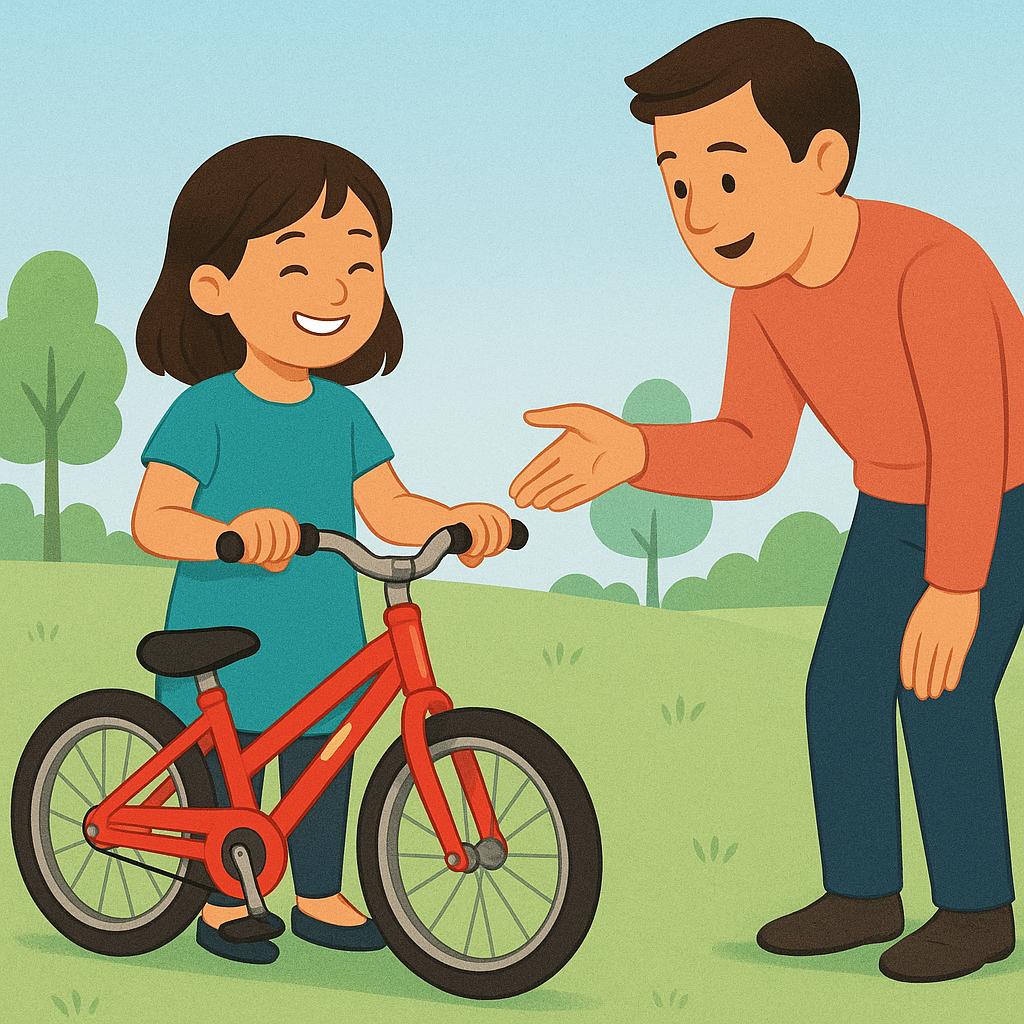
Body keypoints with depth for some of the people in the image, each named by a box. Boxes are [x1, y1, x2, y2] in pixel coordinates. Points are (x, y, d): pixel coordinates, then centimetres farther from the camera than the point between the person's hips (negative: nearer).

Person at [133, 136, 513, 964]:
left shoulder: (344, 415, 1)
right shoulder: (205, 412, -16)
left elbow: (389, 511, 3)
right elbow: (153, 520, -21)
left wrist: (462, 520, -16)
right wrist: (232, 533, -40)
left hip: (321, 648, 5)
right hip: (224, 645, -5)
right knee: (227, 777, 7)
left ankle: (320, 898, 31)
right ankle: (222, 905, 24)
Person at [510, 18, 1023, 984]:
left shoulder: (928, 263, -34)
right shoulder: (764, 293, -9)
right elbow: (750, 456, -10)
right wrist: (629, 452, -26)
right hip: (895, 508, 7)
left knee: (941, 698, -12)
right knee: (840, 689, 3)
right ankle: (863, 894, 17)